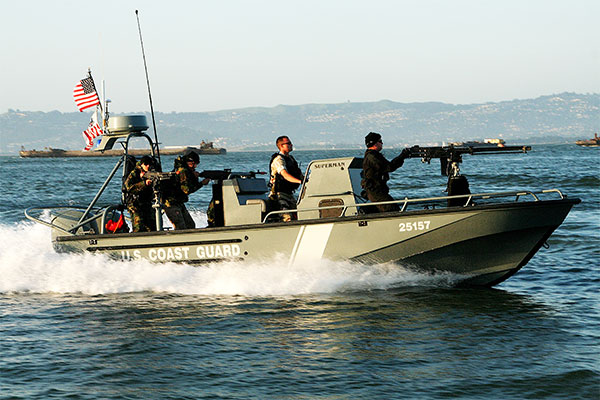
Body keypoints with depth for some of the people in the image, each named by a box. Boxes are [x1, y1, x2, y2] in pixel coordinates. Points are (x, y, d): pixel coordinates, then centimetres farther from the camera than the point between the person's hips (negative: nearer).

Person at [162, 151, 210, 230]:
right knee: (181, 229, -17)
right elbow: (187, 190, -24)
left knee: (191, 225, 12)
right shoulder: (183, 171, -19)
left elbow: (194, 186, 12)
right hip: (171, 203, -10)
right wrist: (202, 183, -18)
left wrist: (195, 177, -8)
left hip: (179, 203, 10)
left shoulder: (187, 170, 11)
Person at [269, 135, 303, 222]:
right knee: (287, 219, -20)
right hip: (280, 194, -9)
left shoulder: (291, 158, 17)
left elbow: (298, 174, 23)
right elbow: (285, 175, -30)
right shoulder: (278, 160, -14)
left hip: (289, 194, 9)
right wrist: (300, 181, -43)